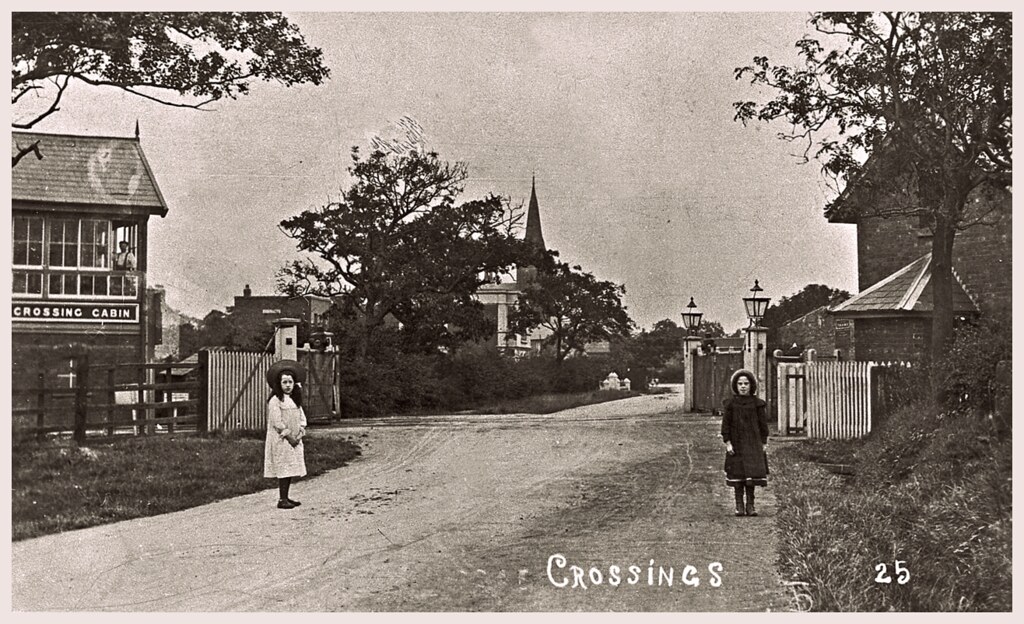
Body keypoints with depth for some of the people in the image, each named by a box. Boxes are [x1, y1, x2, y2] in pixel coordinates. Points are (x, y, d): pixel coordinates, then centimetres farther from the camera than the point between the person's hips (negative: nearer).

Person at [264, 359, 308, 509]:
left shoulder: (294, 399, 15)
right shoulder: (275, 400, -10)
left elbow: (302, 417, 13)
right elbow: (277, 422, -16)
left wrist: (300, 433, -3)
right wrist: (289, 436, -15)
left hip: (294, 440, 8)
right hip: (281, 440, -8)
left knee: (291, 469, 8)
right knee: (284, 469, -8)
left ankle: (286, 497, 16)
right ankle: (282, 500, -4)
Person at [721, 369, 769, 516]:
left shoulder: (757, 404, 2)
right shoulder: (731, 403, 1)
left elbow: (763, 424, 6)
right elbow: (726, 424, 1)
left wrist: (764, 443, 3)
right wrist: (727, 442, -6)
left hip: (753, 444, 0)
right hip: (736, 444, 0)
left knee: (752, 474, -2)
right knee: (738, 474, 3)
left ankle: (750, 505, 7)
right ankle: (739, 505, 10)